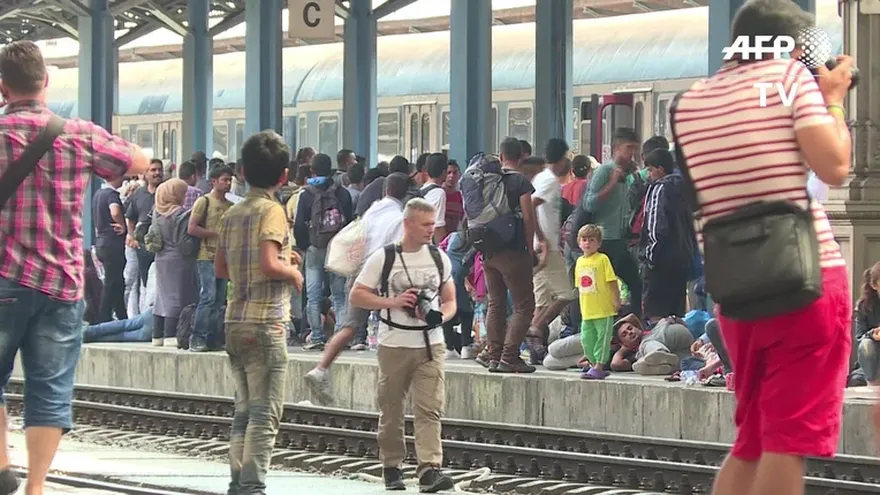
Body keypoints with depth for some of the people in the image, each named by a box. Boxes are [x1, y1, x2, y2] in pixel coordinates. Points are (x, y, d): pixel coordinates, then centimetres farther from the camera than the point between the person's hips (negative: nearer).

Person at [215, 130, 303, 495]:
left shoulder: (232, 214, 11)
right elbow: (269, 264, -22)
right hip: (266, 323, -7)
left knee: (244, 410, 14)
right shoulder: (272, 211, -10)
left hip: (236, 322, 7)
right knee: (265, 413, -5)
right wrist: (293, 273, -2)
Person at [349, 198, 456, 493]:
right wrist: (392, 302, -14)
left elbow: (450, 300, 14)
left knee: (430, 408, -11)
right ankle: (391, 467, 21)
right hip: (394, 344, -2)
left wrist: (441, 316, -9)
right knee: (391, 409, 7)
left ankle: (429, 469, -18)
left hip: (431, 344, 2)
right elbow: (357, 295, -2)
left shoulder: (439, 258, 8)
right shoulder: (383, 258, -2)